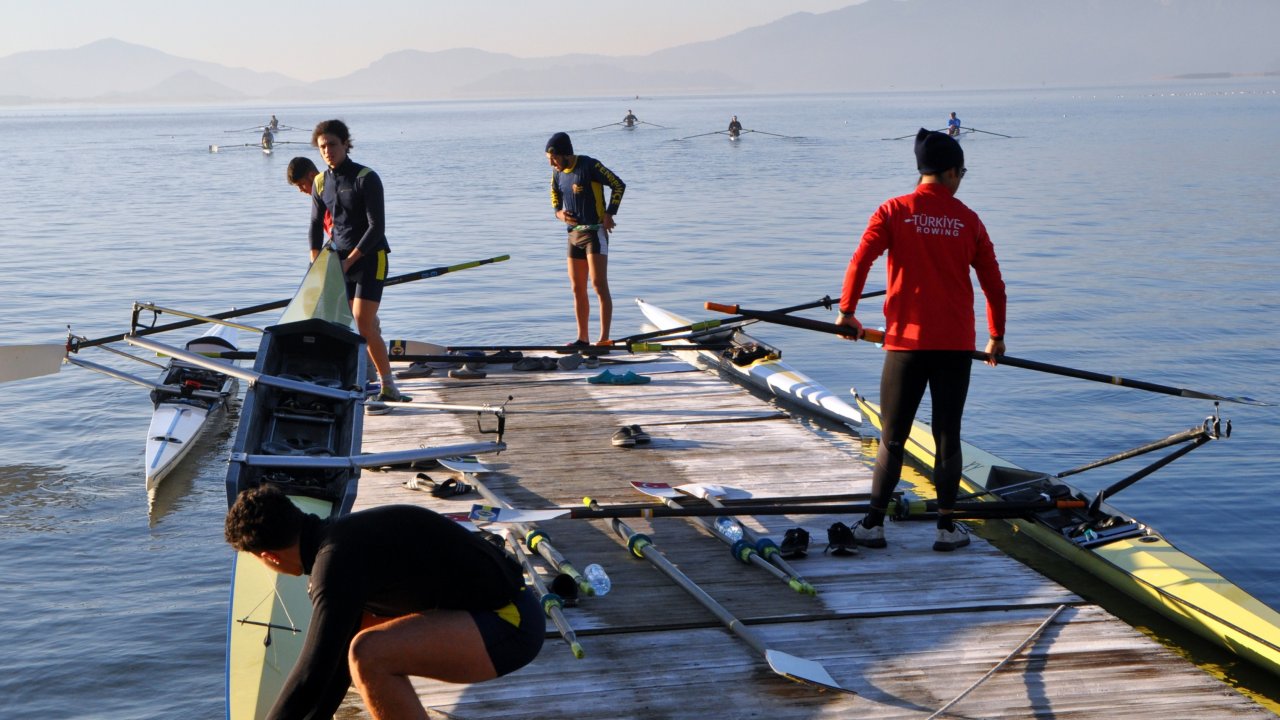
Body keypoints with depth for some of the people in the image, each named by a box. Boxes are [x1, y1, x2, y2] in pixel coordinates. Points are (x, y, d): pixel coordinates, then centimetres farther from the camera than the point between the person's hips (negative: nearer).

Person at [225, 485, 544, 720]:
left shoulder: (337, 559, -22)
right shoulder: (342, 537, 8)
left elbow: (313, 675, -25)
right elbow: (335, 659, 17)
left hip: (511, 623, -10)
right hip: (490, 608, 10)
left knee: (369, 653, -27)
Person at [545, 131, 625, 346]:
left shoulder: (590, 166, -14)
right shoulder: (558, 172, 7)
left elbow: (619, 185, -9)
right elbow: (555, 193, 24)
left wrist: (609, 214, -14)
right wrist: (558, 212, 3)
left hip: (595, 231, -8)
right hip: (574, 233, 8)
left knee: (599, 284, -13)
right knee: (577, 288, 9)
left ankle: (604, 339, -14)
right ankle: (582, 339, 16)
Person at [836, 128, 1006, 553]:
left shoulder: (894, 212, -1)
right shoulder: (968, 220, 4)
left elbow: (860, 261, -12)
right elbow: (994, 285, 7)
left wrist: (847, 311, 2)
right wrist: (997, 335, 20)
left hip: (906, 341, -1)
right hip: (955, 344, 1)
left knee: (892, 438, 8)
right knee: (947, 435, 8)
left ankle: (873, 525, 9)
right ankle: (947, 528, 9)